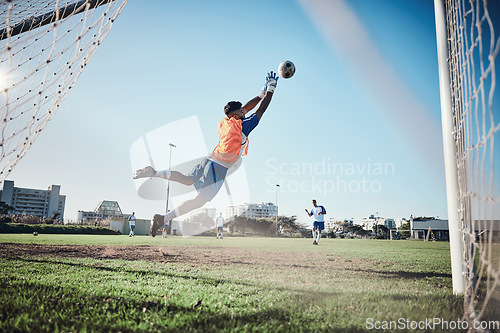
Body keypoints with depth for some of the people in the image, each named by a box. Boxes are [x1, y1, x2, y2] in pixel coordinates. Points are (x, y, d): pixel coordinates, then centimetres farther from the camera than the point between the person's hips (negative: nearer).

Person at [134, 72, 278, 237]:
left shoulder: (224, 123, 11)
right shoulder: (243, 126, -10)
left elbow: (247, 107, 24)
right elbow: (261, 109, 0)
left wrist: (262, 93, 28)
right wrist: (271, 89, 12)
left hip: (210, 160, 8)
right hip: (219, 166, -8)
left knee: (187, 180, 26)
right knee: (201, 200, -7)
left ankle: (154, 173, 10)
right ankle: (164, 218, -13)